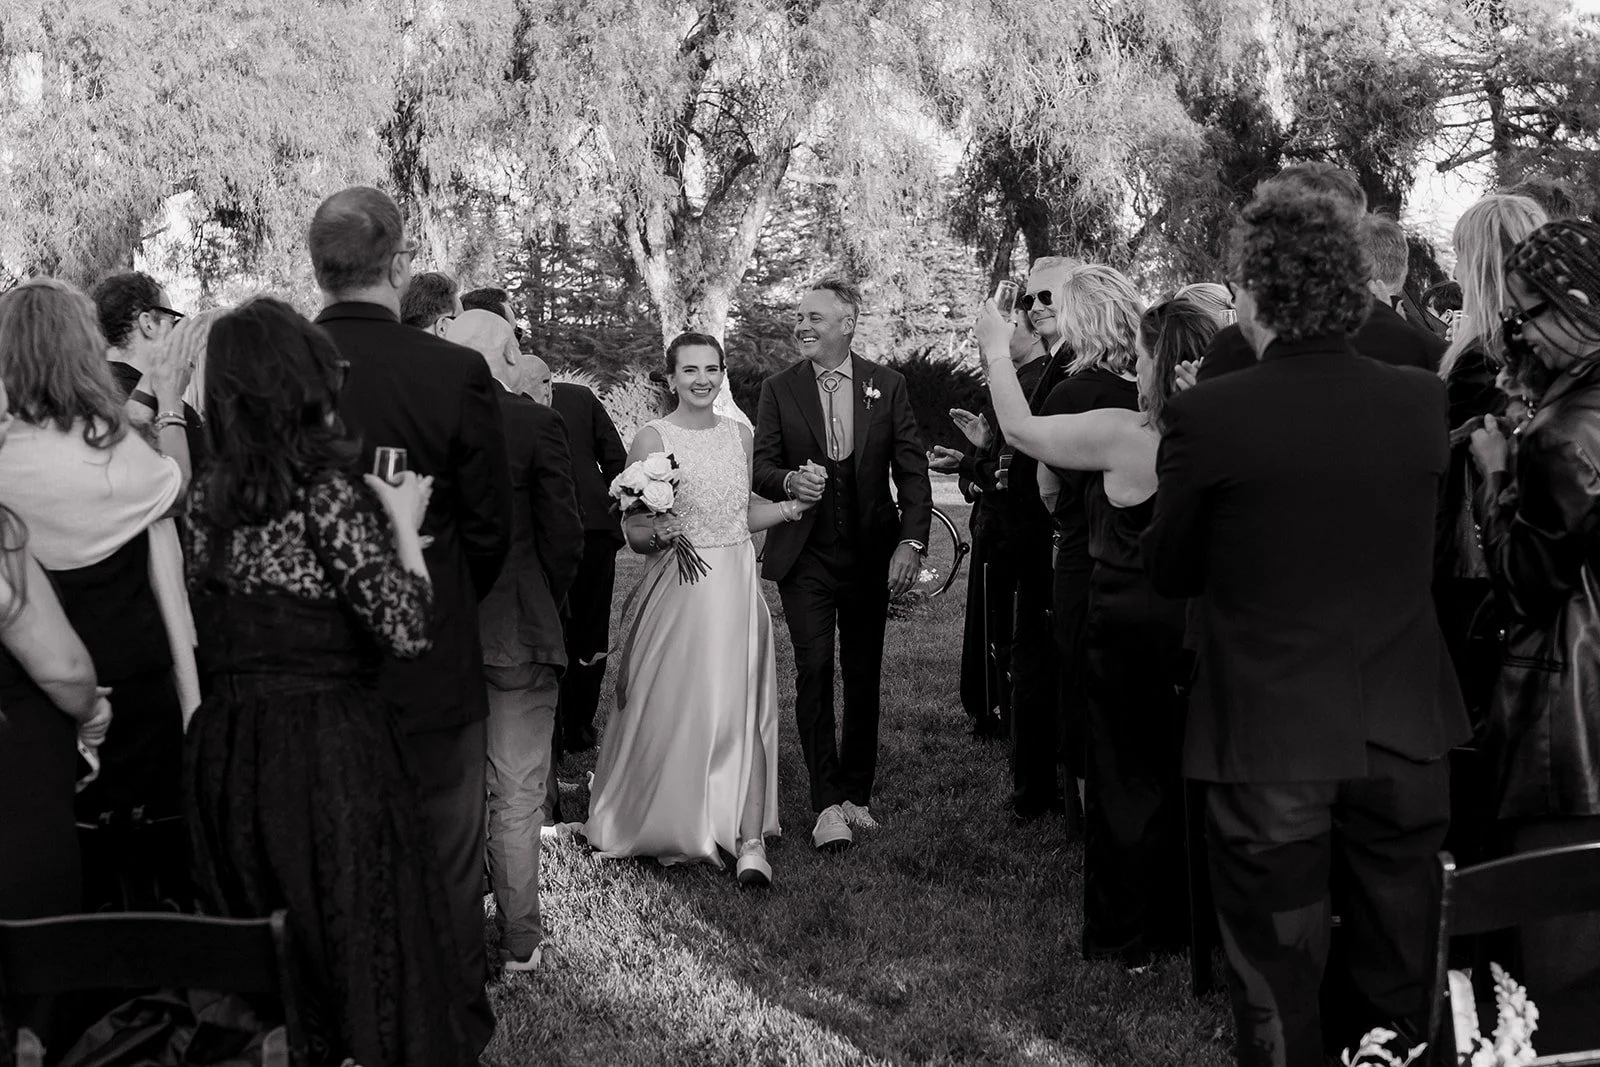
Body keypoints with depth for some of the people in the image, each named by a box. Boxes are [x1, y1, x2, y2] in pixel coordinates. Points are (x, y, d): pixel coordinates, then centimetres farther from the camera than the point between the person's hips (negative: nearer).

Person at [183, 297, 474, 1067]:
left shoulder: (208, 497, 6)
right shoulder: (328, 491, -14)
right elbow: (403, 629, -18)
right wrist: (403, 524, -3)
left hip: (224, 757, 7)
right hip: (326, 752, -6)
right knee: (358, 942, 6)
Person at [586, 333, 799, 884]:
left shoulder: (738, 433, 9)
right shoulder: (652, 440, -6)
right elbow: (634, 534, -5)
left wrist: (794, 505, 3)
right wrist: (660, 532, -26)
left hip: (737, 585, 4)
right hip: (677, 589, -3)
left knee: (739, 707, 0)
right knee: (674, 707, 3)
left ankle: (746, 837, 4)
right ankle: (668, 823, 25)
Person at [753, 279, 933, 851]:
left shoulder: (887, 385, 3)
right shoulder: (778, 389, 3)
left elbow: (912, 470, 2)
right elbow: (761, 466, 2)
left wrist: (912, 541, -8)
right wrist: (790, 481, -20)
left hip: (871, 553, 1)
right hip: (805, 554, -1)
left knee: (864, 675, 8)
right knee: (814, 668, -9)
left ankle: (857, 793, 22)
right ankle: (828, 803, -3)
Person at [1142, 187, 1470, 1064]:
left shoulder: (1206, 416, -16)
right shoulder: (1423, 400, -5)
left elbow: (1168, 572, -3)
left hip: (1270, 738, -3)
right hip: (1403, 729, 4)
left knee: (1279, 991, 12)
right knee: (1398, 978, 20)